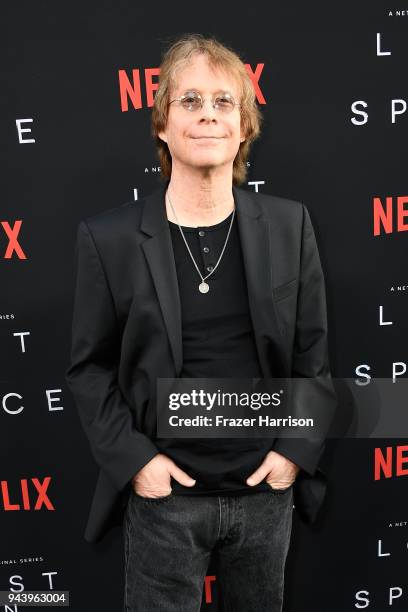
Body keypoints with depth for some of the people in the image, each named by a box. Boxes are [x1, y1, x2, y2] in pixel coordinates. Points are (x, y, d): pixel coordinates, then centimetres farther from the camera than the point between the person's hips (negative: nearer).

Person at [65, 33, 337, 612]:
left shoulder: (289, 224, -3)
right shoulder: (108, 236, -9)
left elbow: (313, 352, 1)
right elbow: (90, 368, -3)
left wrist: (298, 450, -5)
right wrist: (133, 458, -11)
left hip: (267, 490, 3)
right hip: (165, 497, -2)